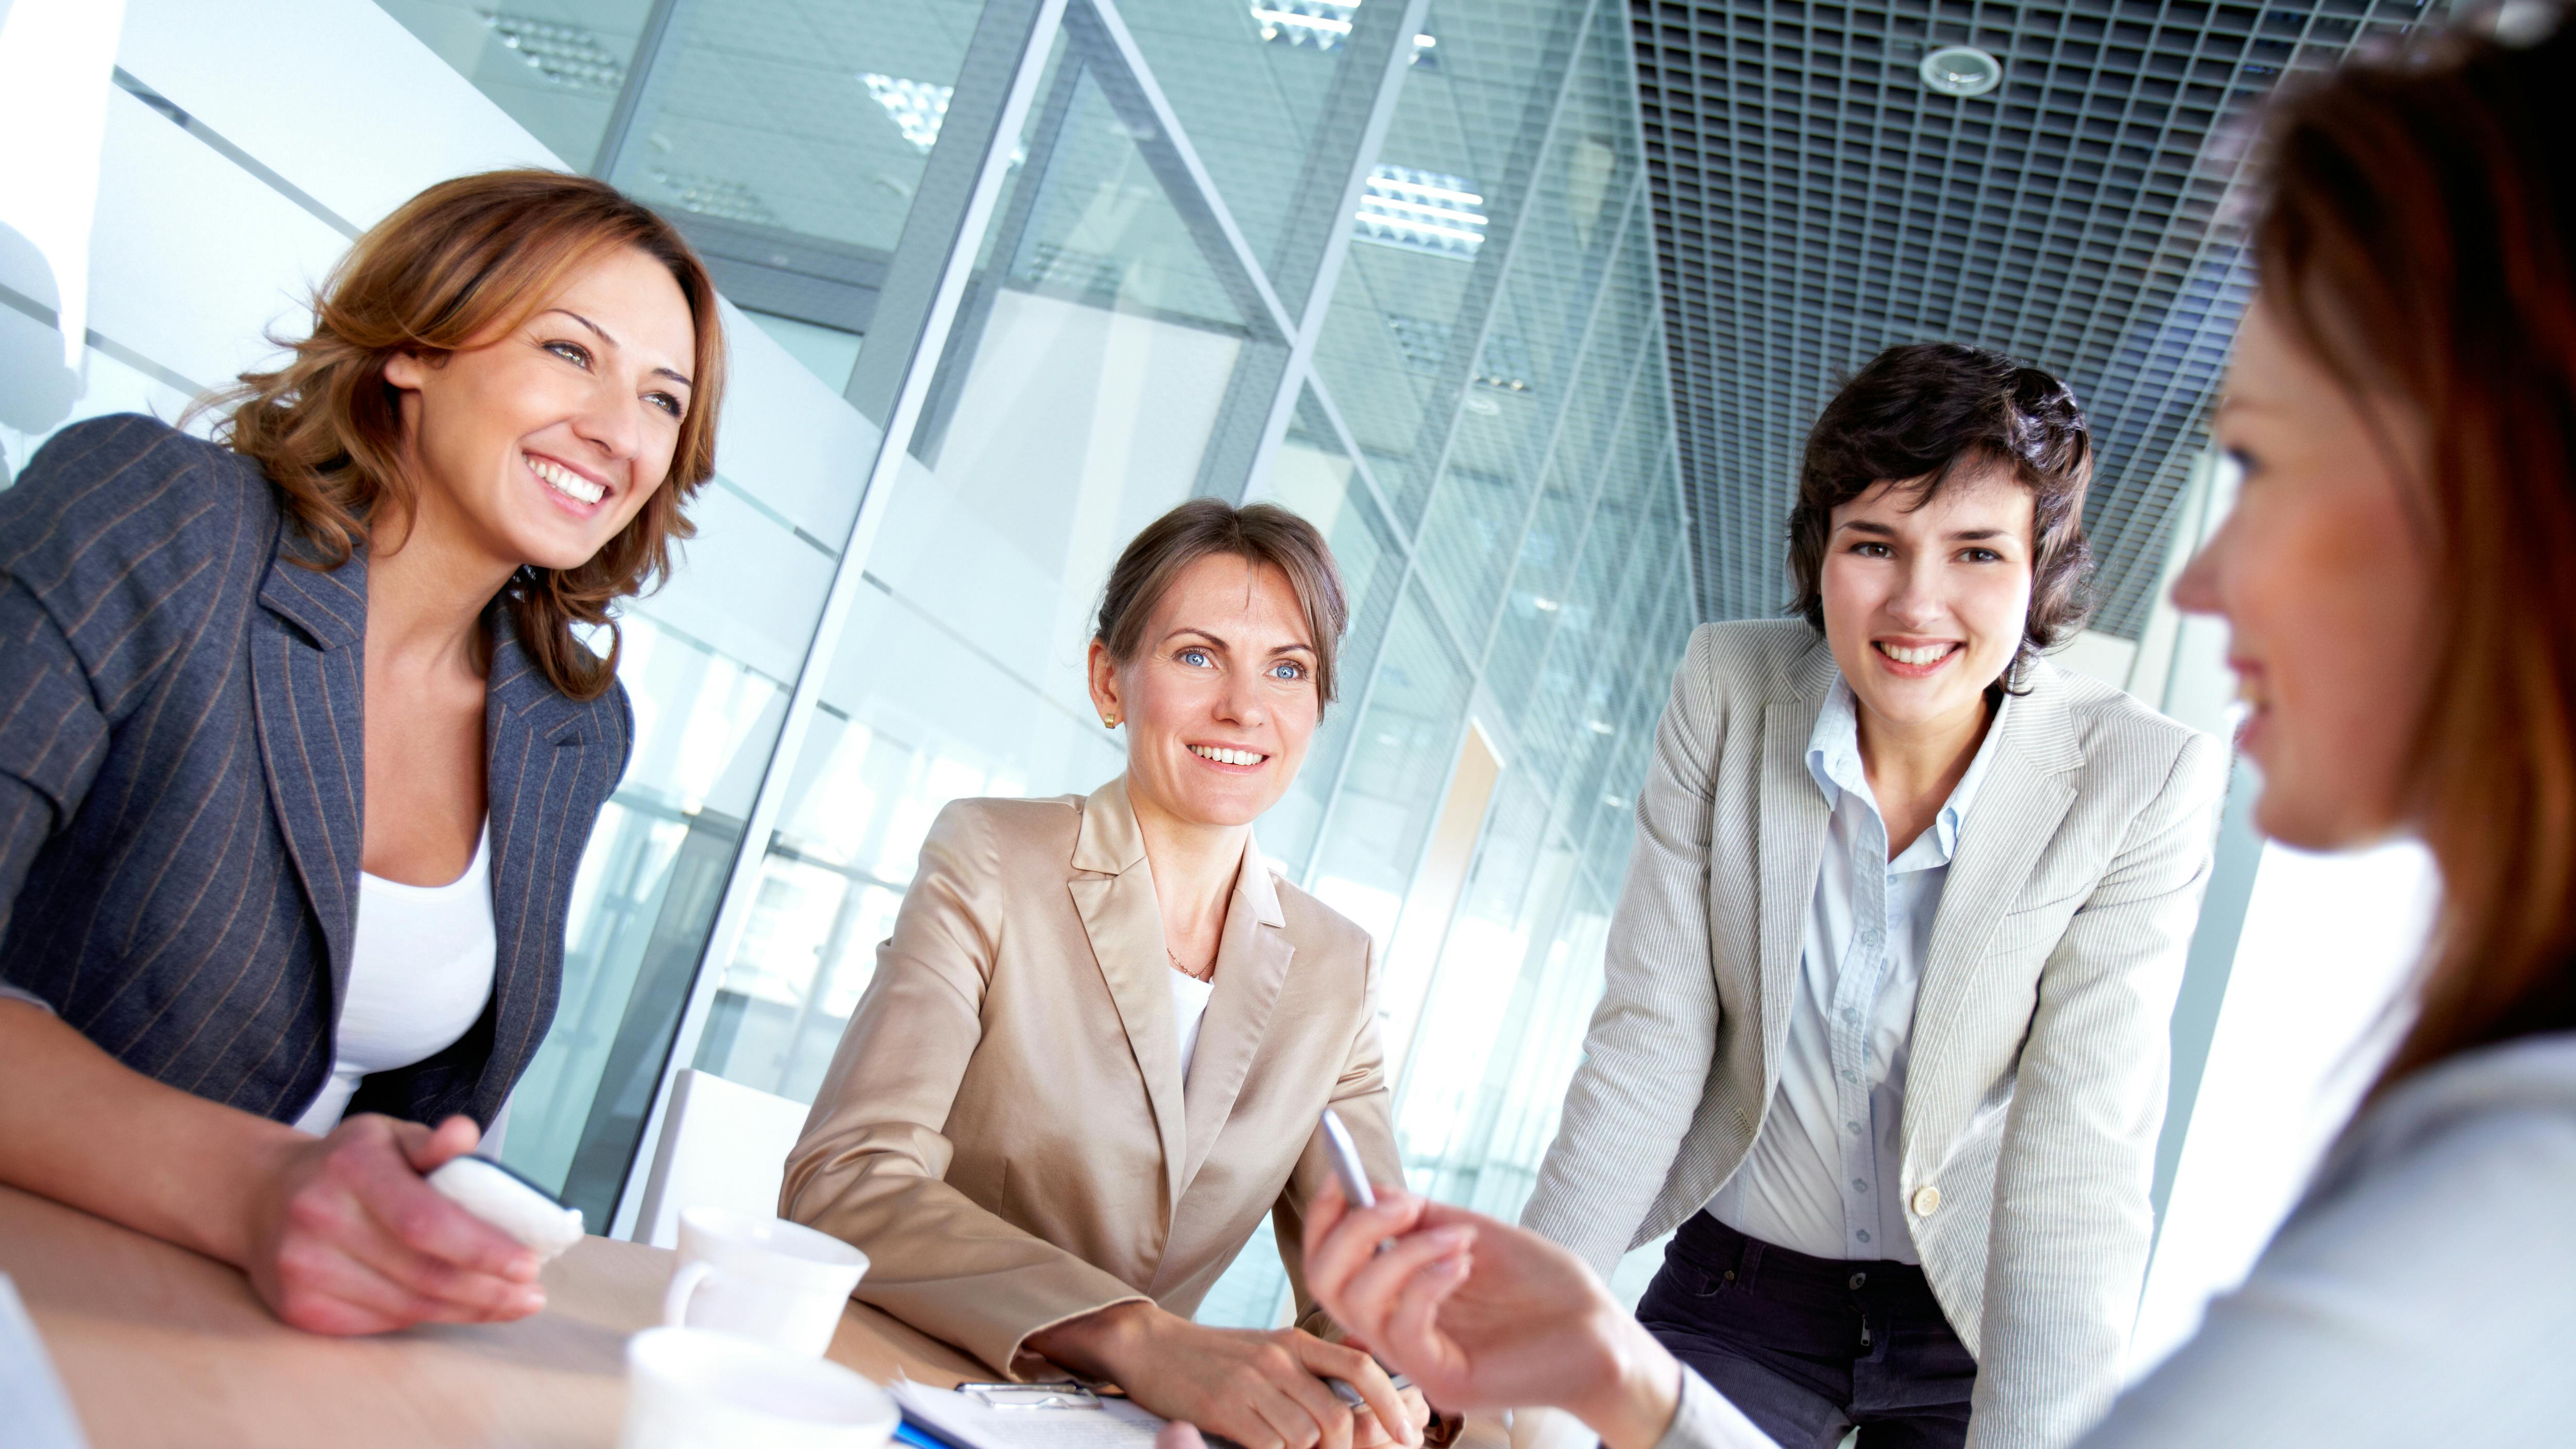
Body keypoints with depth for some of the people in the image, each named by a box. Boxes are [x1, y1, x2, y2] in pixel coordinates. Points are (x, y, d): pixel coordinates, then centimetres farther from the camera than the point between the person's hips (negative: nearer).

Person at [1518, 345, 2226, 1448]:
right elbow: (1650, 1036, -11)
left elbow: (2078, 1160, -20)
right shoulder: (1728, 688, -12)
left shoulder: (2145, 785, -18)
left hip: (1980, 1311, 0)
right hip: (1741, 1282, 1)